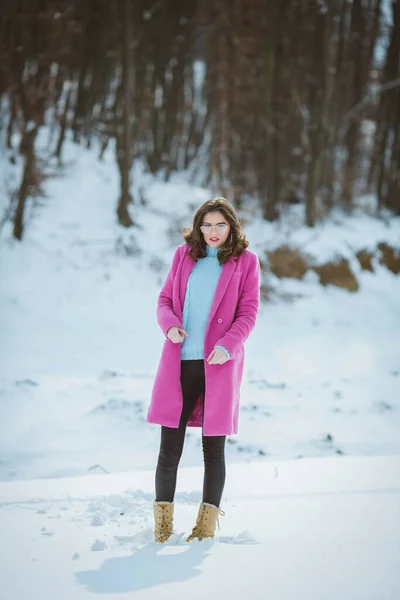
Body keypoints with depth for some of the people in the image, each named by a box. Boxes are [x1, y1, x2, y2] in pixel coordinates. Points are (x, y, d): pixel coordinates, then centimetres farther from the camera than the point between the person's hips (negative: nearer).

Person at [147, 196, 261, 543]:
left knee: (214, 447, 3)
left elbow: (249, 311, 0)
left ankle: (207, 524, 12)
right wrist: (170, 325, -8)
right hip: (179, 362, 2)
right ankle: (163, 524, 9)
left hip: (219, 364, -2)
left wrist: (227, 345, -15)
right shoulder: (184, 255, 12)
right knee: (170, 446, 0)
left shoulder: (245, 260, 5)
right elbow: (165, 299, 13)